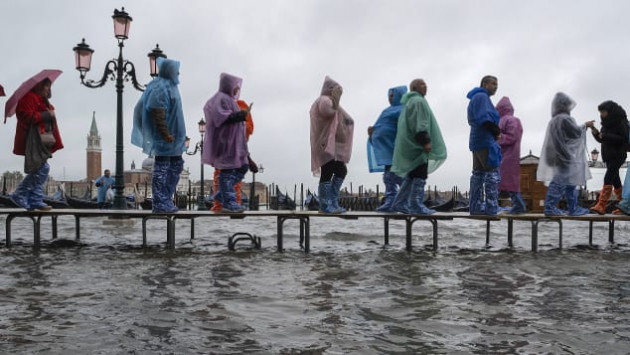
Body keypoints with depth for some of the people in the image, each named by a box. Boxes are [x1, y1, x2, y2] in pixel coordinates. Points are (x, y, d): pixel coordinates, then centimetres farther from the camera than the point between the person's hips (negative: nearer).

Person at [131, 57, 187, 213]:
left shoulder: (169, 86, 13)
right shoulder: (160, 88, -16)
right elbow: (157, 114, -22)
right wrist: (166, 134, -23)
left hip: (173, 136, 10)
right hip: (164, 137, -10)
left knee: (176, 165, 15)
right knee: (161, 168, -3)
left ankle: (165, 199, 22)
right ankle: (160, 203, 5)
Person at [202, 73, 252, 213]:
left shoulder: (229, 99, 18)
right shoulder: (221, 99, -13)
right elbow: (223, 118, -25)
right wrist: (242, 115, -29)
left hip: (234, 141, 11)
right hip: (225, 140, -11)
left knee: (242, 167, 13)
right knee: (227, 170, -4)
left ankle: (221, 194, 20)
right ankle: (228, 202, 3)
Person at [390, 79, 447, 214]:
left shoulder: (409, 102, 25)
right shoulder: (418, 101, -7)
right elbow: (419, 123, -19)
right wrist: (425, 141, -24)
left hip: (411, 145, 10)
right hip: (418, 144, -10)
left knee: (412, 175, 12)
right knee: (420, 175, -9)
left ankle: (400, 203, 12)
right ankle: (416, 205, -9)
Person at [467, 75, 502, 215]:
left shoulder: (475, 98, 22)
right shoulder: (482, 97, -9)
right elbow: (484, 118, -21)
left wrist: (494, 132, 9)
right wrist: (497, 132, -7)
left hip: (476, 141, 10)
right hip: (485, 141, -10)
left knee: (478, 173, 9)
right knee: (493, 173, -10)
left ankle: (475, 206, 11)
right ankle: (491, 207, -12)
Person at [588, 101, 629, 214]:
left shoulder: (621, 123, -9)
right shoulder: (607, 123, 15)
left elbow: (624, 138, -17)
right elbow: (602, 140, 16)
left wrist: (606, 136, -22)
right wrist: (596, 133, -4)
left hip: (618, 155, -9)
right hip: (609, 156, 9)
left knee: (608, 178, -19)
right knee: (615, 180, 12)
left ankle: (601, 206, -27)